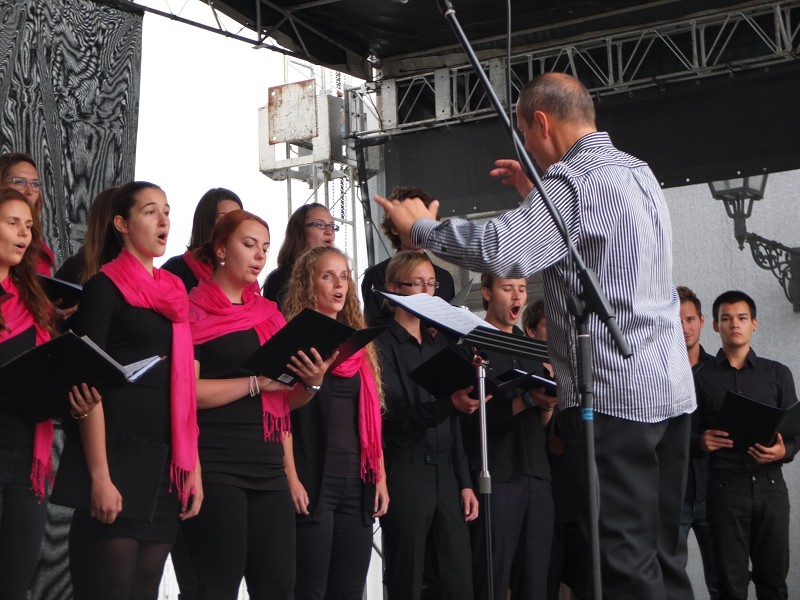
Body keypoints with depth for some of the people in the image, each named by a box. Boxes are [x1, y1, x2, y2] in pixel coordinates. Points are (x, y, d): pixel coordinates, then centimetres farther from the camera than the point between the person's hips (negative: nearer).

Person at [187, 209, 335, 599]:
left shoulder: (270, 314, 18)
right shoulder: (194, 311, 0)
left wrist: (311, 383, -1)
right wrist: (256, 382, -15)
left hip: (268, 464, 6)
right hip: (215, 465, -6)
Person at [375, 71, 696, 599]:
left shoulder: (576, 180, -12)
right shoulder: (637, 171, 16)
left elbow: (503, 252, -25)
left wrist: (421, 228, -11)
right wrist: (539, 196, 28)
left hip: (613, 397, -9)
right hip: (672, 392, 9)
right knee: (664, 556, 12)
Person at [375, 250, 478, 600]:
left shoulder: (439, 344, 18)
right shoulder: (382, 344, -3)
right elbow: (392, 414, -15)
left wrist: (465, 482, 13)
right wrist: (449, 404, -29)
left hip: (445, 471, 6)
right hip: (405, 473, -6)